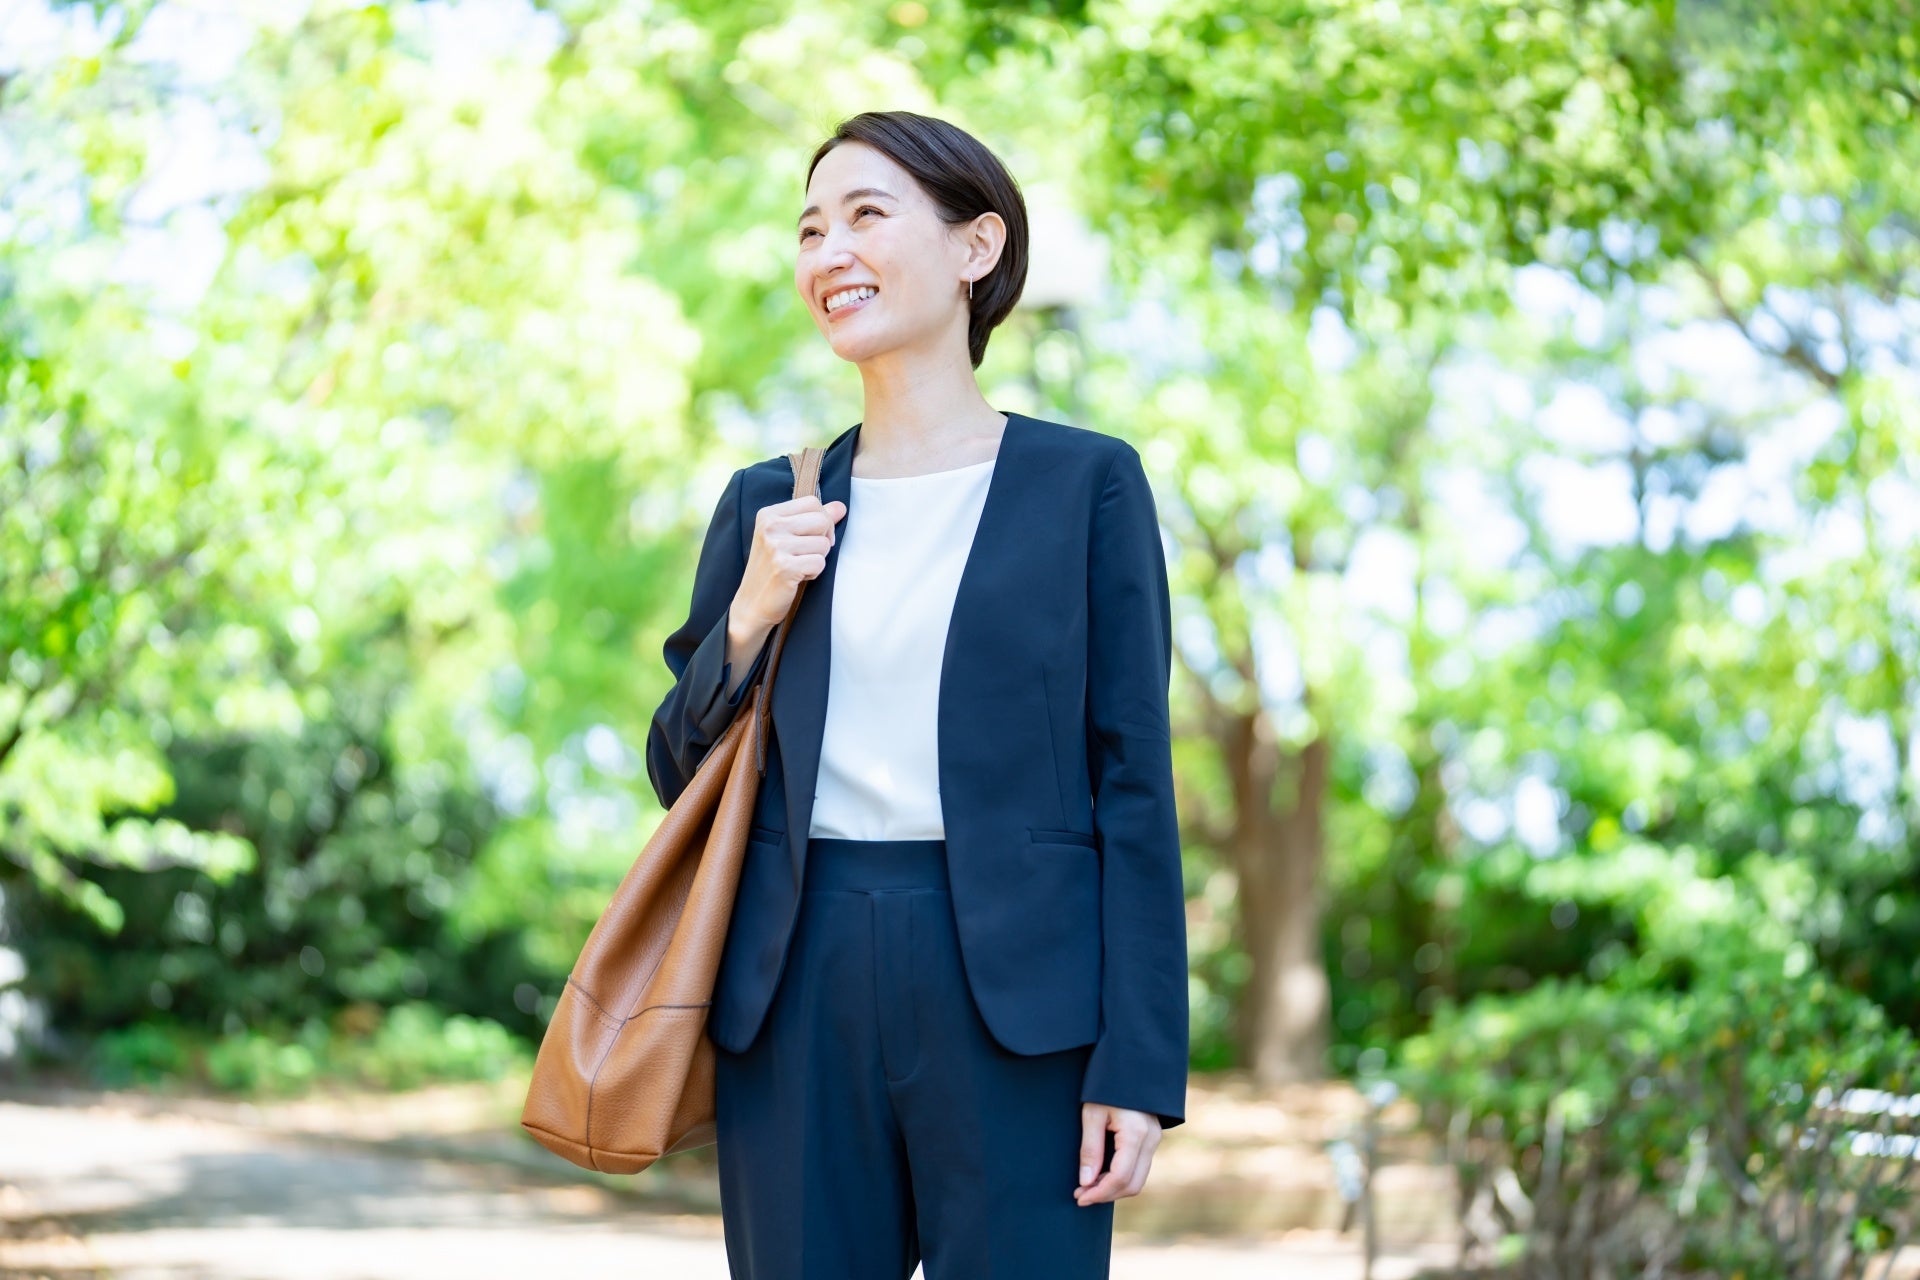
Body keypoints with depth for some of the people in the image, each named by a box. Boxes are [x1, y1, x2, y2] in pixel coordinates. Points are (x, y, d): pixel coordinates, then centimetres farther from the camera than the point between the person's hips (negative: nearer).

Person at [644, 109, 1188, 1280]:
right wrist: (748, 619, -3)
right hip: (798, 1000, 4)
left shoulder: (1085, 483, 1)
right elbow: (681, 776, 15)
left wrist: (1138, 1065, -8)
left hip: (1014, 1000, -3)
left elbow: (1135, 785, -1)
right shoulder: (769, 505, 11)